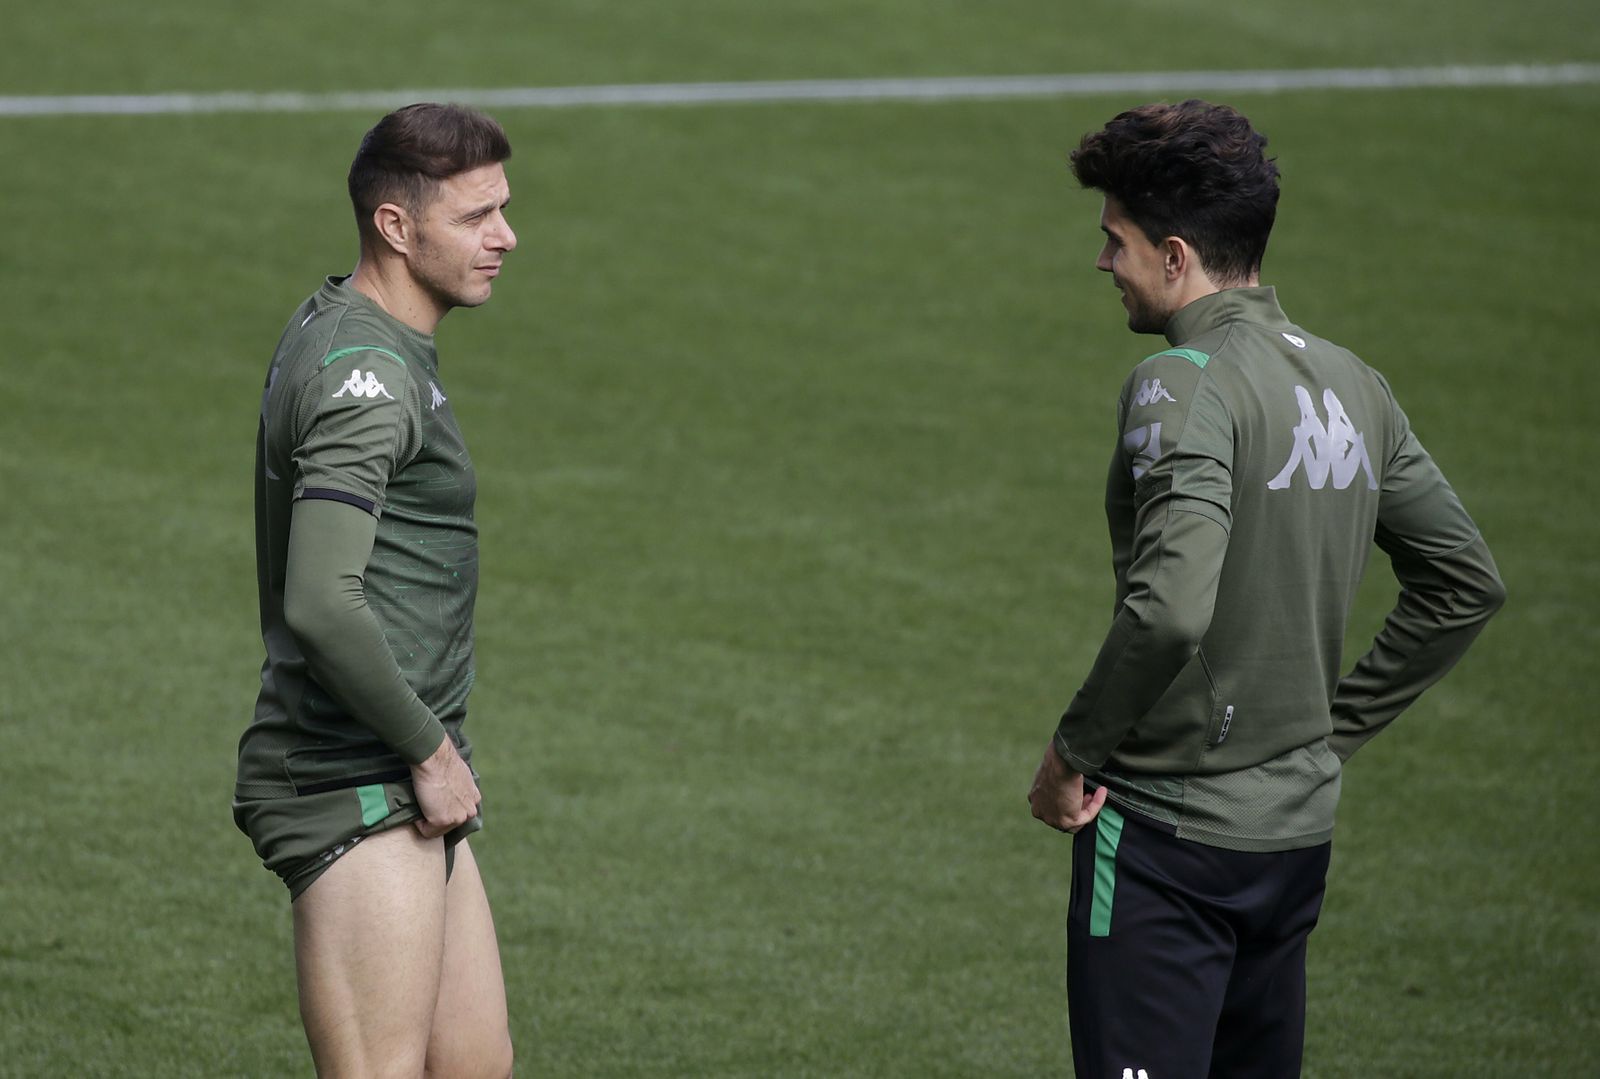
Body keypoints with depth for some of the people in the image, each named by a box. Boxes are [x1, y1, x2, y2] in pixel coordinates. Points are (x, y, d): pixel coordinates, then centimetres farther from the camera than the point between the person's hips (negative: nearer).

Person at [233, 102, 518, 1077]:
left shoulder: (337, 332, 16)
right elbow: (323, 605, -27)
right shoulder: (366, 376, -17)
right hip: (354, 791, -10)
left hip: (412, 796, 10)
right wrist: (432, 752, -16)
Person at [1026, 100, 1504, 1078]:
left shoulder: (1183, 386, -17)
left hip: (1168, 834, -8)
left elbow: (1170, 610, -29)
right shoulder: (1351, 383, 8)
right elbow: (1466, 583, 15)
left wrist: (1072, 756, -16)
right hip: (1300, 831, 8)